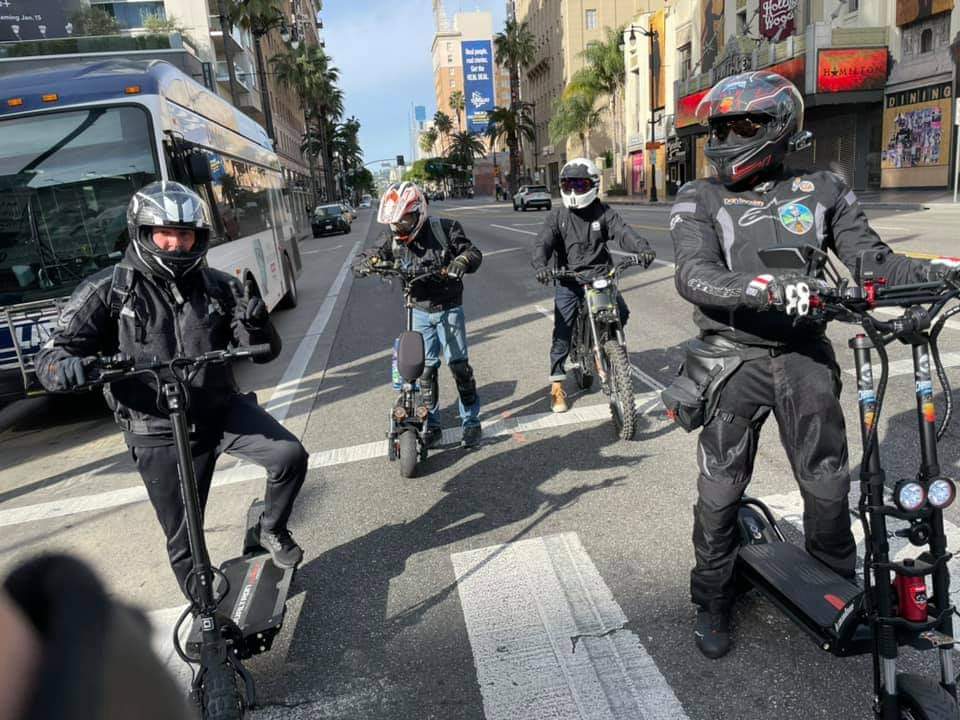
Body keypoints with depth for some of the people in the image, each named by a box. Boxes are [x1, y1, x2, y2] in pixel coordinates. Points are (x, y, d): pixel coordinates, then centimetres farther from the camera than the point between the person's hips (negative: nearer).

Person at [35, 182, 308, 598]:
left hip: (223, 410, 2)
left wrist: (255, 321, -23)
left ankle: (272, 531, 13)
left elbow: (264, 352, 0)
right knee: (185, 540, 8)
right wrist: (66, 369, -31)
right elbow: (52, 354, -7)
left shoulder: (218, 287, 0)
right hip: (159, 433, -2)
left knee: (290, 456, -17)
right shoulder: (108, 291, -7)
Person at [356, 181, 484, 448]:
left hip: (449, 308, -3)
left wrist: (463, 260, -36)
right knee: (426, 368, 7)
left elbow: (473, 251, -12)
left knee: (459, 365, -3)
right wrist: (369, 261, -24)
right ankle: (432, 424, 20)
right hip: (420, 311, 3)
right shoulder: (393, 239, -3)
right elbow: (371, 255, 1)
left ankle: (471, 421, 11)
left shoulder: (444, 229, -12)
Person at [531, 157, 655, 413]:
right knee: (562, 333, -4)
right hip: (569, 280, -1)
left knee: (621, 313, -18)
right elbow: (543, 242, -13)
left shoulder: (604, 212, 1)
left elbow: (623, 232, -14)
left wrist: (643, 249, -35)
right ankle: (557, 386, 8)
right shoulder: (557, 216, 1)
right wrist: (540, 265, -35)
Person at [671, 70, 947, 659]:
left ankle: (839, 591, 39)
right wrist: (766, 286, -34)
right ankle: (713, 600, 27)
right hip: (735, 359, -2)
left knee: (829, 485, 13)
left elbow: (869, 257, 3)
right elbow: (695, 277, -17)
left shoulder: (823, 190, 5)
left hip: (805, 356, 2)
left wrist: (933, 273, -15)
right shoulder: (699, 201, -3)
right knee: (720, 491, 5)